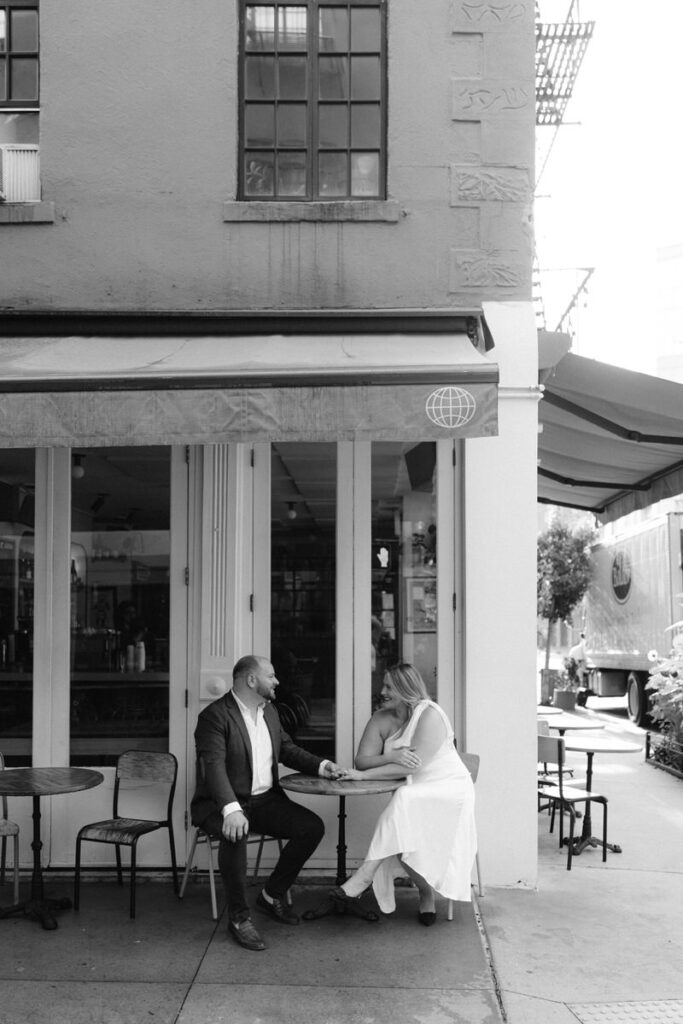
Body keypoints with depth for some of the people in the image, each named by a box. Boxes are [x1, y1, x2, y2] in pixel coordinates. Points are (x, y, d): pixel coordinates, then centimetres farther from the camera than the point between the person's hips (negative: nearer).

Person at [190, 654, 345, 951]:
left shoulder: (268, 710, 12)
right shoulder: (215, 715, -15)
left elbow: (286, 749, 22)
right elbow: (214, 765, -27)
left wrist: (320, 766, 3)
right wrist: (231, 810, -42)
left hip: (264, 799, 7)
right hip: (223, 803, -7)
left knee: (313, 827, -10)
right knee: (235, 834, -38)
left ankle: (272, 895, 9)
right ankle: (238, 918, -19)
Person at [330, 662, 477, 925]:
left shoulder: (430, 716, -14)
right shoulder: (381, 718, 5)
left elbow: (412, 767, -23)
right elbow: (362, 760, -4)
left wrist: (364, 775, -24)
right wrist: (392, 757, -24)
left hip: (447, 789, -5)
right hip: (412, 795, 6)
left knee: (403, 802, -34)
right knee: (401, 837, -27)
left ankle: (360, 883, -36)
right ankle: (426, 893, -7)